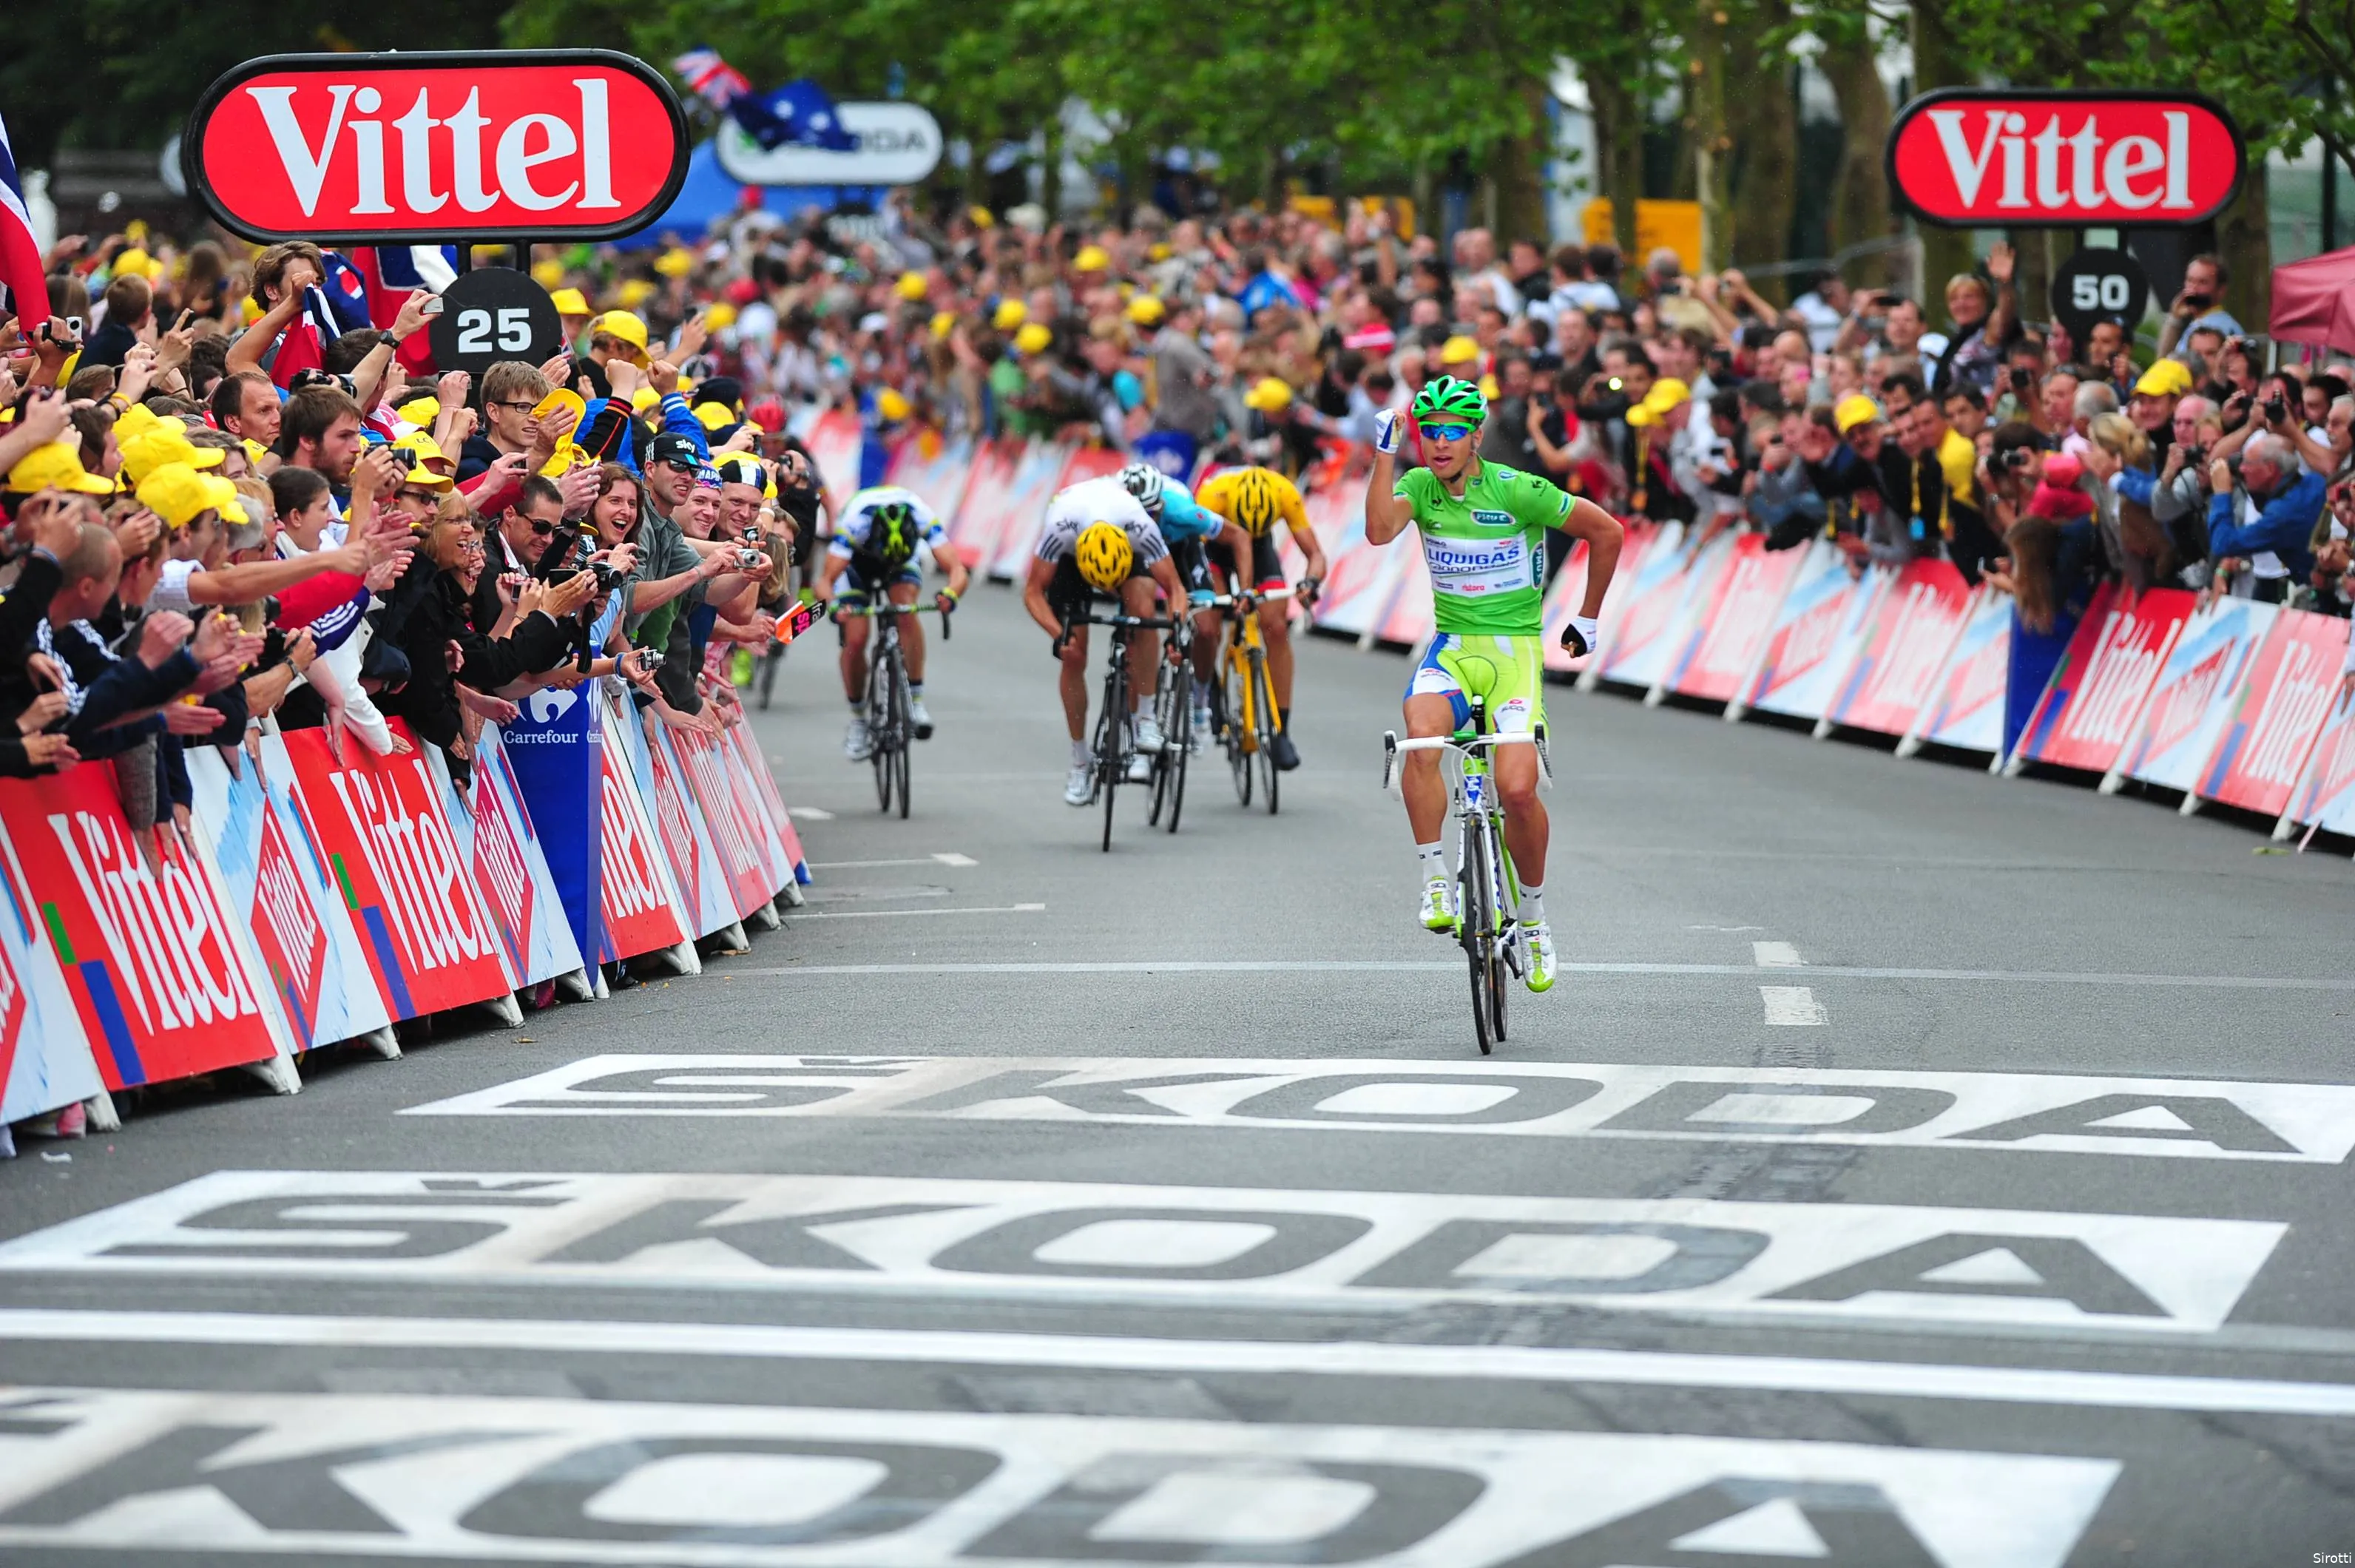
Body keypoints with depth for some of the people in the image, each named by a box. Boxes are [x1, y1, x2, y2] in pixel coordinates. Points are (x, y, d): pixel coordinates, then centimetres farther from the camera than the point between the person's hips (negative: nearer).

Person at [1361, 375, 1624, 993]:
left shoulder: (1516, 491, -9)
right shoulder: (1418, 485, 1)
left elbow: (1605, 531, 1)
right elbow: (1379, 531, -20)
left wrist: (1587, 620, 8)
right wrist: (1385, 454, -20)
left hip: (1514, 650, -3)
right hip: (1451, 647, 3)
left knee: (1517, 788, -20)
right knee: (1422, 732, -32)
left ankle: (1533, 913, 6)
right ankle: (1434, 882, -22)